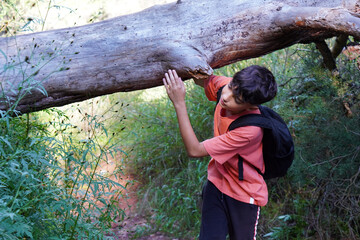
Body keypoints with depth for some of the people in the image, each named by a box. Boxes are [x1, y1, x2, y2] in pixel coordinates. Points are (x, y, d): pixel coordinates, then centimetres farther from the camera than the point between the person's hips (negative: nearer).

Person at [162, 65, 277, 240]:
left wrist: (179, 103, -33)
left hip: (243, 196, -5)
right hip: (216, 184, 5)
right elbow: (201, 79, 6)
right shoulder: (226, 86, -17)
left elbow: (194, 150, -31)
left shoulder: (250, 129, -36)